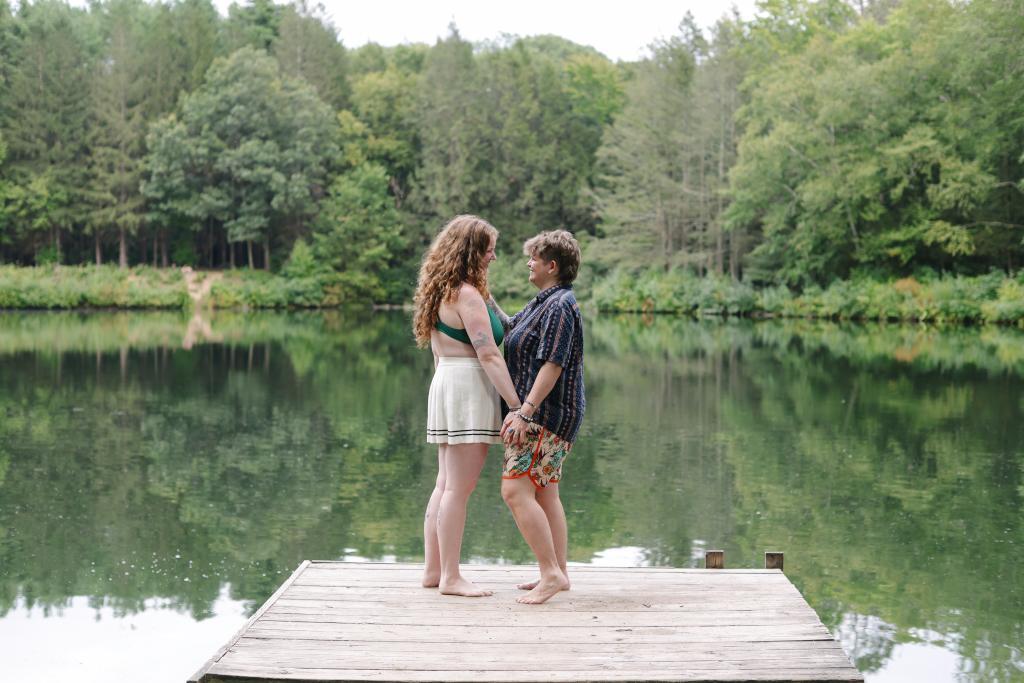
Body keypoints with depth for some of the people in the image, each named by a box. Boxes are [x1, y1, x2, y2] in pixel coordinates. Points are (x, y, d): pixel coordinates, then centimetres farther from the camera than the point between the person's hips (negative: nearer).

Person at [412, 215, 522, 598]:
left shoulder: (440, 292, 16)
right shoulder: (467, 295, -13)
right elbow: (488, 356, -18)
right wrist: (517, 405, -19)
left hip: (444, 384, 10)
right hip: (469, 389, -10)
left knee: (445, 484, 13)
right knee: (459, 488, -6)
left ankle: (433, 570, 18)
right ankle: (451, 578, -2)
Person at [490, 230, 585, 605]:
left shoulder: (560, 306, -17)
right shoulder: (543, 303, 16)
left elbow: (552, 364, -23)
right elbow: (510, 328, 30)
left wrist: (524, 411, -26)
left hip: (545, 414, -11)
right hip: (546, 416, 11)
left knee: (516, 491, -14)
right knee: (545, 494, 13)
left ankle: (551, 573, -12)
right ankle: (558, 572, 18)